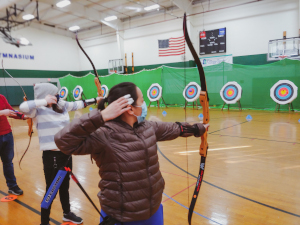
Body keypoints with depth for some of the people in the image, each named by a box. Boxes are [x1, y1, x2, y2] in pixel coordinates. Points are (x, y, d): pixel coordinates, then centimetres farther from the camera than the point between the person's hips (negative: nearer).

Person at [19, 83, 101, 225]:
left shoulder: (62, 105, 6)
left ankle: (67, 213, 44)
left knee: (65, 186, 23)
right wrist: (44, 101, -28)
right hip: (51, 155, -7)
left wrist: (95, 100, 26)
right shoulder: (39, 110, -12)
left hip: (66, 152, 7)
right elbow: (23, 107, -31)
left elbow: (78, 104, 19)